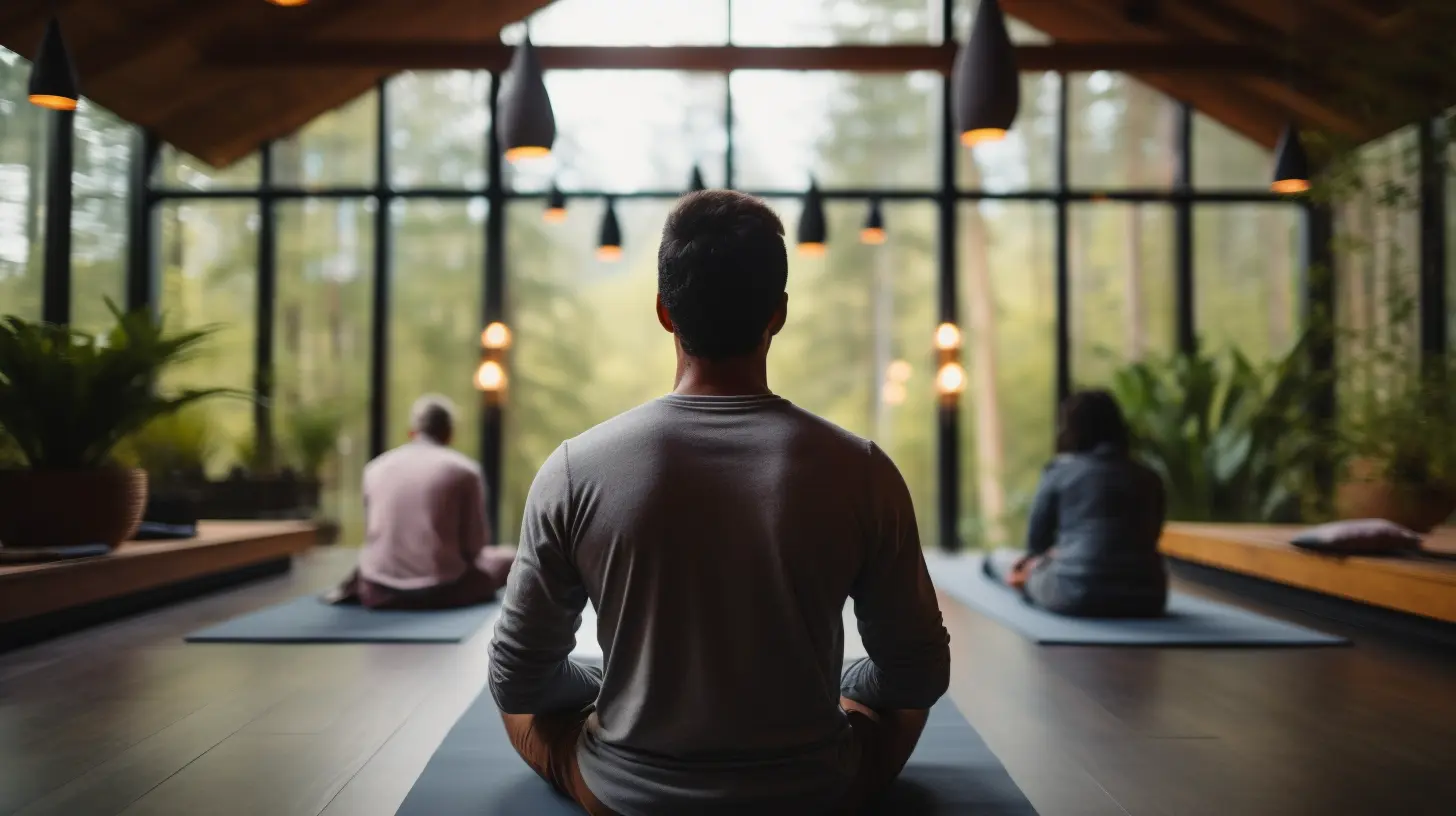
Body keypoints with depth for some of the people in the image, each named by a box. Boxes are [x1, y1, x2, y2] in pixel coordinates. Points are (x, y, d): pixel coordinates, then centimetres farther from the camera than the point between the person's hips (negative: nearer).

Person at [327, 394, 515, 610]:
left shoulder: (375, 468, 6)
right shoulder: (466, 470, -5)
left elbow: (371, 536, 13)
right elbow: (474, 546, -3)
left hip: (379, 592, 5)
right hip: (441, 589, -5)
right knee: (508, 557, 16)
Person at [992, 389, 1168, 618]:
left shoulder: (1060, 472, 2)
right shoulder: (1149, 479, 11)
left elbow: (1036, 541, 10)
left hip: (1076, 593, -2)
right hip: (1144, 599, 2)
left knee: (1031, 569, 27)